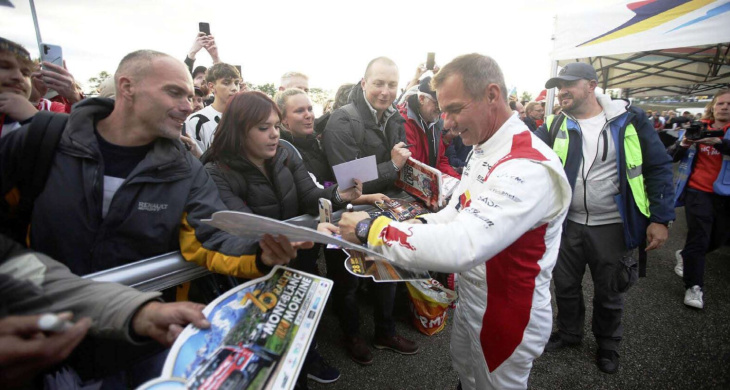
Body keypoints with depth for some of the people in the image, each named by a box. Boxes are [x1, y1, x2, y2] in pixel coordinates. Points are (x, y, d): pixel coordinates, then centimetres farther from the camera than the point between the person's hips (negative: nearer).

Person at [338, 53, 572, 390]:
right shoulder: (482, 150, 1)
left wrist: (370, 229, -32)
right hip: (469, 300, 8)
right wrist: (421, 224, -10)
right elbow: (460, 212, 9)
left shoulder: (528, 167, -32)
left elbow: (461, 247, -41)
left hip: (507, 316, -8)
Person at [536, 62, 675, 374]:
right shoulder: (556, 125, -2)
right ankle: (569, 332, 42)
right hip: (569, 224, 2)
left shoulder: (629, 119, -7)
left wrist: (661, 218, -8)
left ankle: (607, 344, 42)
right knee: (565, 285, 17)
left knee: (609, 293, 16)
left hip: (612, 226, -1)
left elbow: (658, 167, -4)